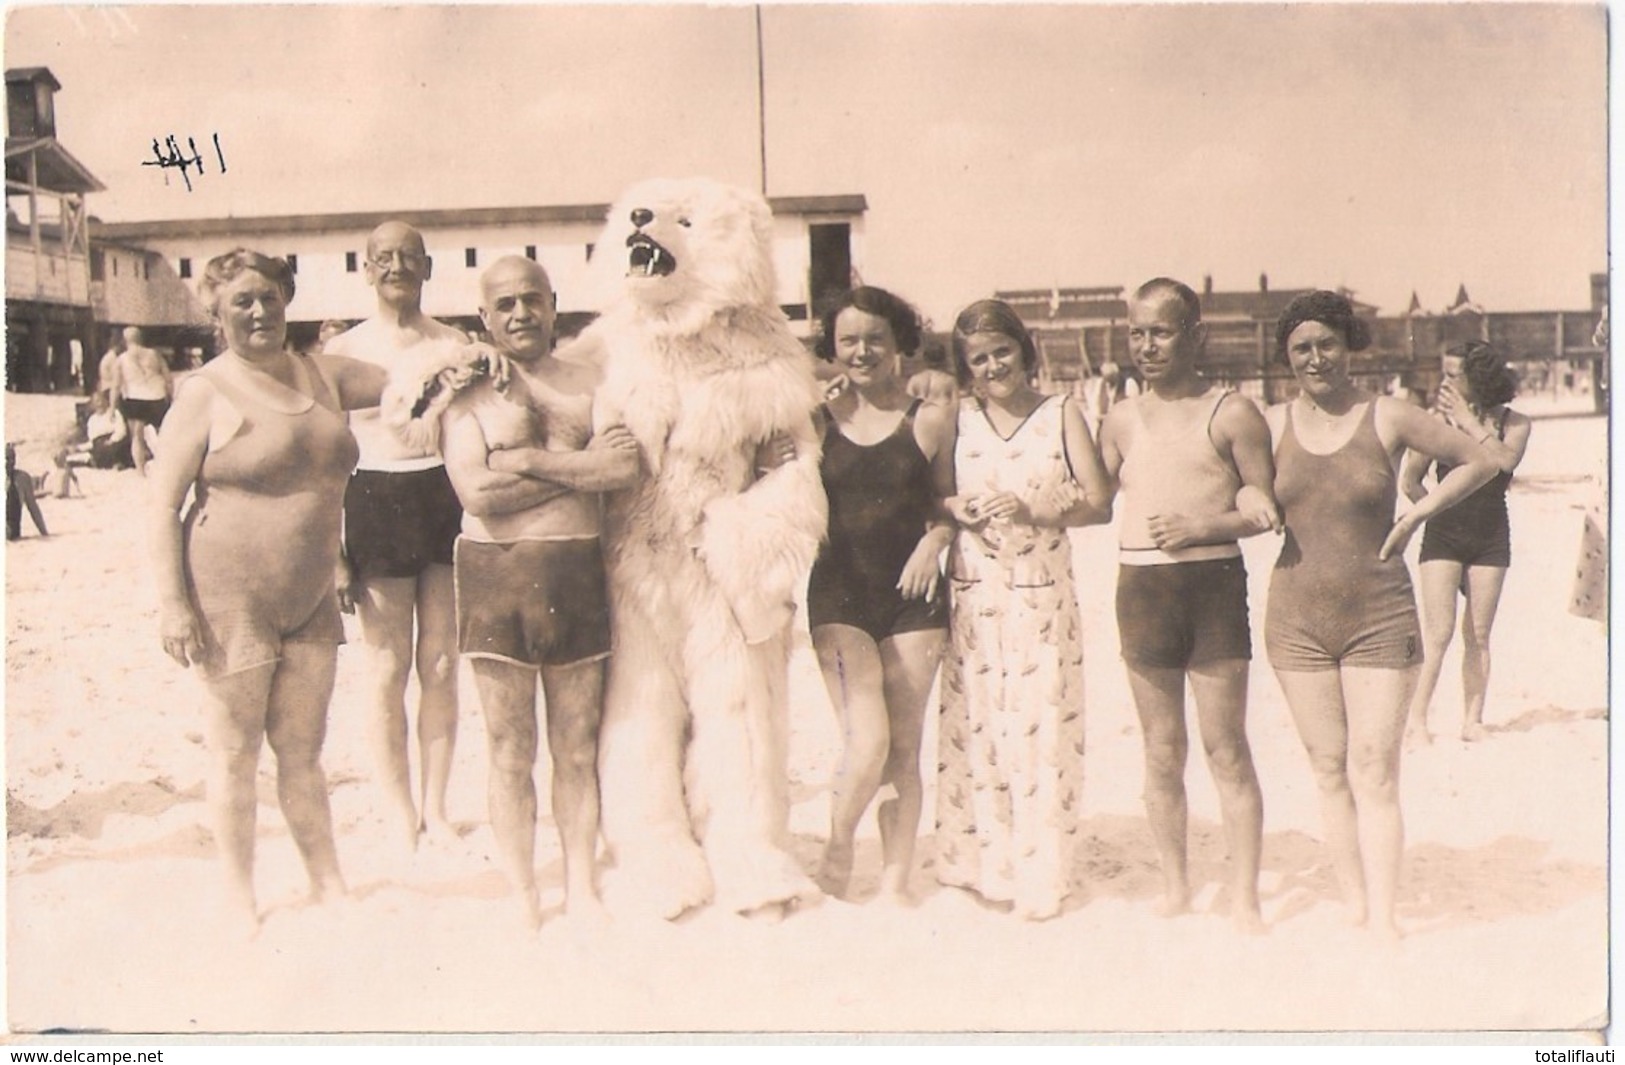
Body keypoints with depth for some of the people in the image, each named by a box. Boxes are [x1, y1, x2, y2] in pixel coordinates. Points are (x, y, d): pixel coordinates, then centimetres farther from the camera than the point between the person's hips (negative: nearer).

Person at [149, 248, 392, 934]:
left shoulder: (323, 376, 9)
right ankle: (240, 898, 19)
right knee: (235, 751, 6)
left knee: (302, 750, 12)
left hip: (310, 598, 4)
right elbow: (164, 504, -8)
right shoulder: (206, 392, -6)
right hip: (230, 596, -4)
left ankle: (328, 883, 22)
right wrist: (172, 602, -15)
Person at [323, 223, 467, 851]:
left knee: (441, 666, 7)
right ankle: (402, 816, 16)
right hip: (377, 501, -2)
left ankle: (436, 806, 20)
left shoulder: (455, 345, 8)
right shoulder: (343, 351, 3)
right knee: (387, 670, 4)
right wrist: (333, 554, -3)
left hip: (450, 498, 2)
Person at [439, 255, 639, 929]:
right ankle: (522, 898, 14)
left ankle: (581, 886, 21)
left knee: (578, 748, 9)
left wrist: (531, 460, -11)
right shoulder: (467, 392, 4)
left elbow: (627, 468, -7)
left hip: (578, 572, 2)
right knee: (510, 751, 4)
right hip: (497, 576, -2)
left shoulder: (589, 384, 10)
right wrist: (580, 468, -6)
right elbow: (477, 493, -11)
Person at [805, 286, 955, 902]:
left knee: (905, 748, 6)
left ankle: (895, 880, 19)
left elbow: (950, 502, 11)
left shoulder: (930, 421, 4)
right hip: (839, 596, -1)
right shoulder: (818, 422, 4)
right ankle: (836, 848, 16)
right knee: (867, 744, -11)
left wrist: (935, 540, -6)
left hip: (912, 595, 1)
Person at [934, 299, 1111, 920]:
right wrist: (955, 508, -8)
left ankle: (1040, 877, 8)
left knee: (1041, 730, -3)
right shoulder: (957, 419, 8)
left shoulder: (1061, 415, 3)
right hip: (972, 594, 2)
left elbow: (1098, 505, -1)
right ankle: (984, 866, 16)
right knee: (973, 729, 2)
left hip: (1042, 595, -2)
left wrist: (1030, 508, -14)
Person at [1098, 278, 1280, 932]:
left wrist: (1203, 525, -16)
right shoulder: (1122, 419, 12)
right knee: (1161, 751, 10)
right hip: (1140, 586, 4)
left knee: (1225, 748, 0)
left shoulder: (1231, 413, 0)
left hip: (1213, 584, -4)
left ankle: (1244, 897, 8)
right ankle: (1175, 887, 21)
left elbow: (1268, 508, -3)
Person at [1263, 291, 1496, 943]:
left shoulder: (1389, 418, -3)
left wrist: (1420, 512, -3)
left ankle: (1384, 919, -1)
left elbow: (1479, 461, 7)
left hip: (1381, 619, -2)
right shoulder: (1272, 424, 3)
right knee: (1328, 770, 6)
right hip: (1298, 619, 2)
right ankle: (1354, 907, 15)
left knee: (1374, 771, -5)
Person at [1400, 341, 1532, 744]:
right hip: (1443, 536, -2)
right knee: (1438, 633, -7)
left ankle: (1473, 719, 13)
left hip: (1491, 537, 2)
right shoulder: (1439, 420, -4)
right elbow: (1410, 481, 1)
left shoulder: (1513, 423, 0)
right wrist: (1437, 509, 4)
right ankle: (1416, 719, -1)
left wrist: (1469, 421, -16)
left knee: (1478, 635, 4)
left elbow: (1505, 459, -21)